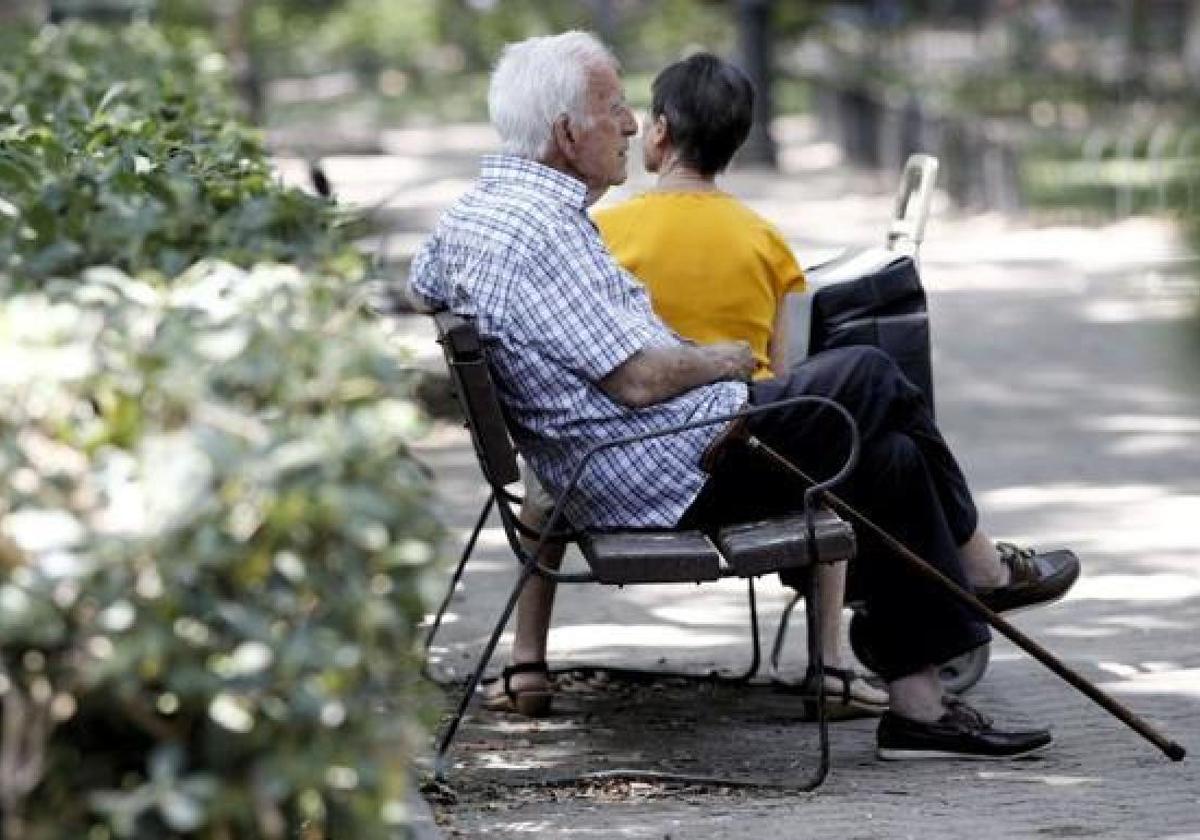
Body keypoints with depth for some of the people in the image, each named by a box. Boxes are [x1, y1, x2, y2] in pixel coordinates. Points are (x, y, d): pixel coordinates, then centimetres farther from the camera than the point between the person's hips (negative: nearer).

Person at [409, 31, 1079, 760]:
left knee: (890, 457, 12)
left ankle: (921, 707, 16)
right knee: (872, 379, 0)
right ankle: (982, 572, 18)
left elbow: (419, 291, 32)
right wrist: (723, 361, -4)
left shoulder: (468, 214, 10)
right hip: (683, 476, -11)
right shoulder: (541, 228, -23)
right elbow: (639, 379, -25)